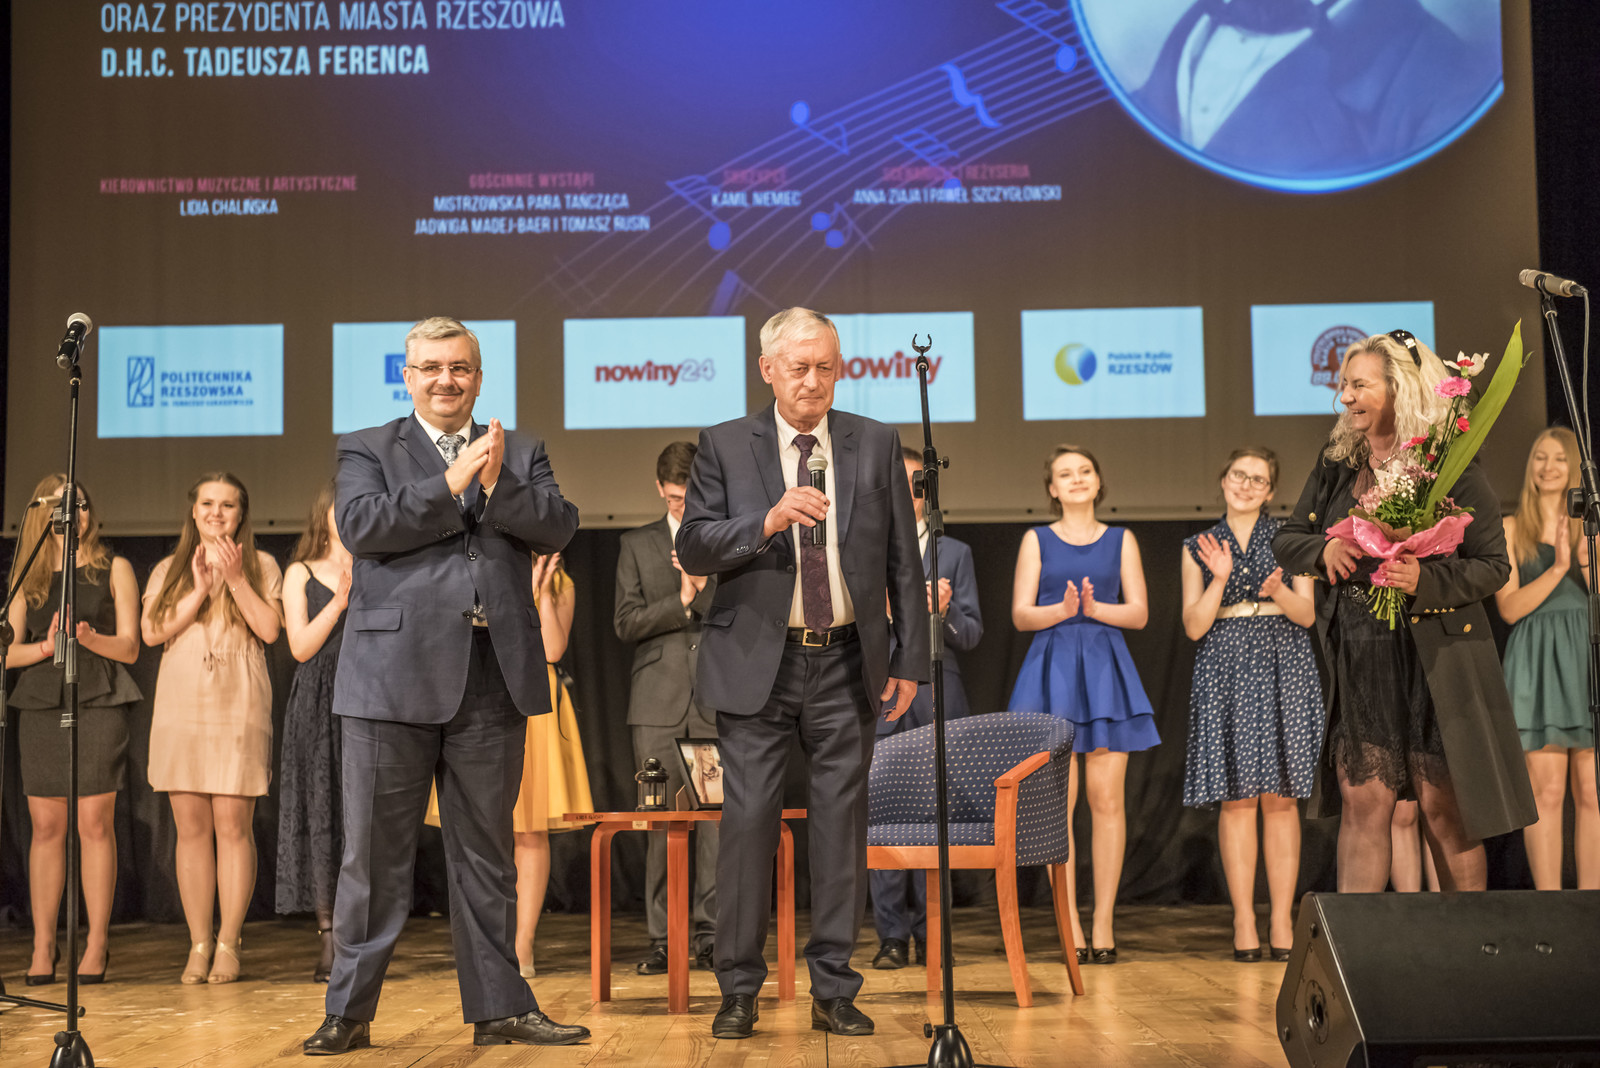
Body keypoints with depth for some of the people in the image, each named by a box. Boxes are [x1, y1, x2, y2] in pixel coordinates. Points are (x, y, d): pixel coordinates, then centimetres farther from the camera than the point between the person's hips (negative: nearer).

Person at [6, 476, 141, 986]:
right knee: (46, 825, 1)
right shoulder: (28, 576, 14)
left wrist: (88, 637, -17)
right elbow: (10, 651, 7)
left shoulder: (114, 569, 8)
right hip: (41, 704, 2)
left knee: (94, 822, -6)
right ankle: (43, 945, 7)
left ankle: (97, 943, -1)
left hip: (99, 703, -2)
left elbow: (130, 647, 2)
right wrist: (46, 646, -13)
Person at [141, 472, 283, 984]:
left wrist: (236, 579, -9)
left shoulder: (261, 565, 10)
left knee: (233, 824, -6)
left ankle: (228, 943, 1)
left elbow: (270, 629, -2)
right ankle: (198, 945, 6)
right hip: (180, 709, 2)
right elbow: (152, 632, 2)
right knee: (191, 827, 1)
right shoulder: (169, 570, 16)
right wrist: (199, 590, -6)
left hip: (238, 709, -2)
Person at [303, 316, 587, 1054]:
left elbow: (558, 526, 0)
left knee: (486, 854, 10)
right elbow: (359, 526, -10)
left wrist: (495, 483, -15)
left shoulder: (520, 453, 15)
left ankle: (499, 1008, 18)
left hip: (492, 679, 2)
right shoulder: (366, 450, 9)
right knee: (375, 854, 2)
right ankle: (349, 1012, 12)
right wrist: (453, 483, -11)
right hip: (393, 675, -2)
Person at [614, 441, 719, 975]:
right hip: (659, 703, 0)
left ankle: (711, 936, 2)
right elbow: (626, 623, 4)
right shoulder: (637, 545, 13)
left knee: (718, 821, -5)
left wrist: (704, 585, -10)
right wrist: (682, 600, -8)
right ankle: (662, 939, 5)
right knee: (660, 823, -1)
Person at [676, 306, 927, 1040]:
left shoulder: (875, 445, 7)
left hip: (847, 663, 2)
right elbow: (693, 548, -4)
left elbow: (903, 560, 8)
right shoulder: (725, 446, 3)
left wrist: (910, 659, 4)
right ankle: (739, 991, 10)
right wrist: (769, 520, -20)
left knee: (842, 822, 4)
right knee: (748, 819, -2)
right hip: (758, 660, -1)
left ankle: (834, 991, 14)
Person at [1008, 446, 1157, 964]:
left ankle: (1104, 922, 2)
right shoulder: (1037, 540, 11)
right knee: (1059, 800, -6)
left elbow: (1139, 612, 5)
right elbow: (1020, 614, 3)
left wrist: (1094, 607, -12)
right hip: (1053, 669, -1)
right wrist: (1063, 609, -15)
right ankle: (1070, 925, -1)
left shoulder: (1120, 540, 13)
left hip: (1105, 668, 1)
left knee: (1107, 799, -3)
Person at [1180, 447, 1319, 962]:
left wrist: (1278, 590, -16)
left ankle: (1282, 919, 4)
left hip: (1284, 667, 0)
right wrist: (1219, 579, -11)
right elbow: (1194, 626, 3)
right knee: (1236, 796, -3)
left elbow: (1307, 614, 4)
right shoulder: (1198, 547, 10)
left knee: (1280, 796, -2)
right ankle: (1244, 920, 2)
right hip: (1225, 670, 0)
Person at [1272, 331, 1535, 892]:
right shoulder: (1337, 464, 8)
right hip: (1360, 664, 4)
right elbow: (1285, 540, 14)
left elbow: (1495, 565, -6)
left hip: (1436, 664, -4)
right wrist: (1322, 550, -8)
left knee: (1444, 811, 3)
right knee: (1362, 804, 4)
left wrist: (1426, 579, -23)